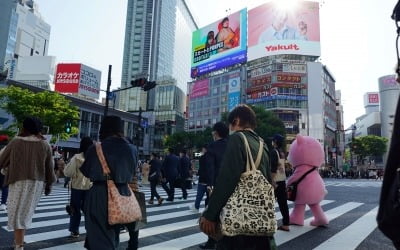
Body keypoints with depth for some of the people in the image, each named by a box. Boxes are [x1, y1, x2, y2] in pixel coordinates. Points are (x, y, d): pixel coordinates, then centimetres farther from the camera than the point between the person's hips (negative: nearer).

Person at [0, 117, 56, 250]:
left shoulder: (15, 142, -3)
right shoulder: (45, 145, 0)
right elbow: (50, 167, 4)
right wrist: (49, 184, 14)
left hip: (18, 181, -2)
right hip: (37, 182, 2)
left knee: (17, 212, 6)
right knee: (26, 212, 18)